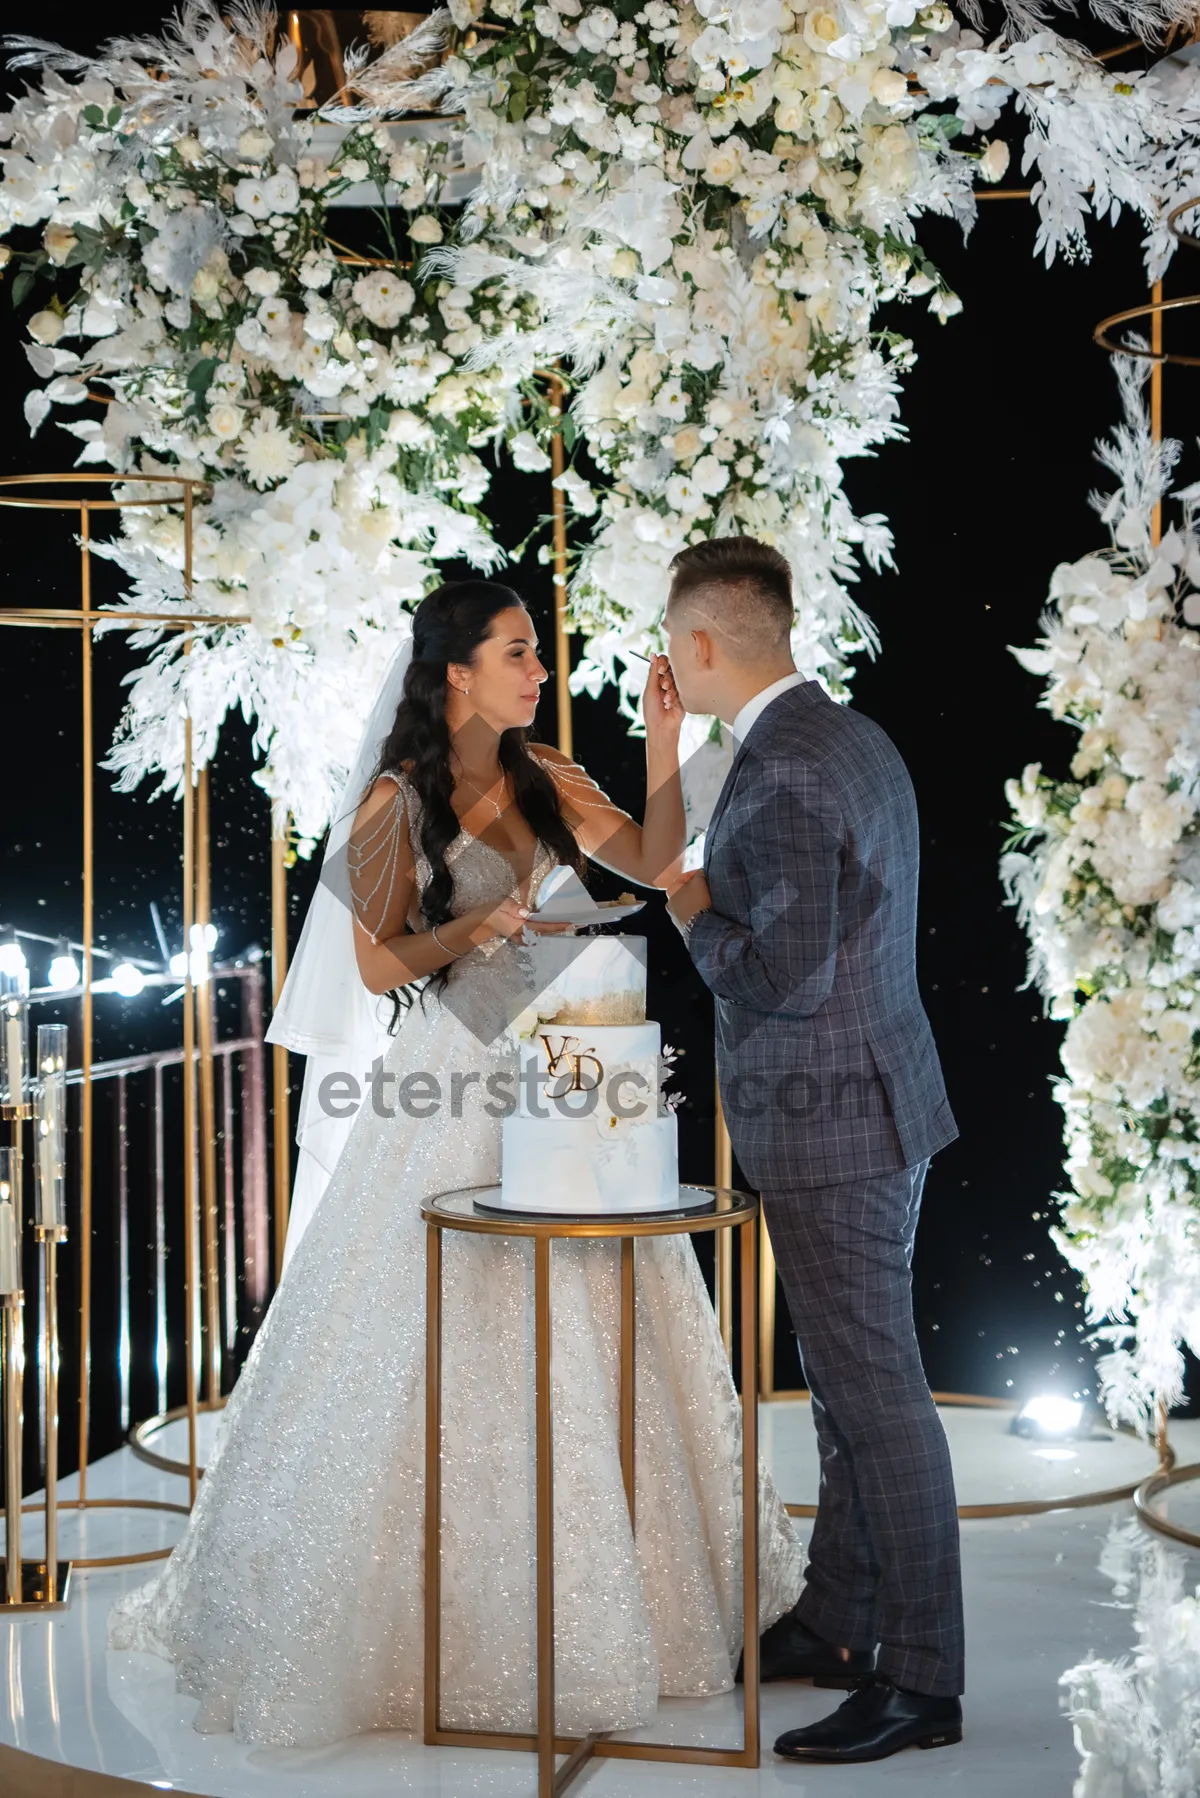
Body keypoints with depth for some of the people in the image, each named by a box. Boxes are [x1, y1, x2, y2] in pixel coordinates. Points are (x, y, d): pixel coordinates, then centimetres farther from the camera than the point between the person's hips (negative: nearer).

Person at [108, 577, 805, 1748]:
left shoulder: (542, 778, 7)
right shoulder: (397, 803, -7)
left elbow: (652, 863, 1)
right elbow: (378, 966, -8)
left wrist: (663, 742, -8)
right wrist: (472, 926, -24)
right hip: (451, 1094, -5)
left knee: (584, 1338, 10)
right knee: (440, 1355, -1)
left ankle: (589, 1601, 26)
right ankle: (405, 1615, 15)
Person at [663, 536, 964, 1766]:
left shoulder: (778, 773, -20)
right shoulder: (853, 740, 11)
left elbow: (784, 977, -25)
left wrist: (694, 912, -10)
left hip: (831, 1124, -10)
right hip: (872, 1106, 10)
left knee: (875, 1395, -2)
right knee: (849, 1386, 17)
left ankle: (920, 1679, 9)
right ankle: (834, 1625, 31)